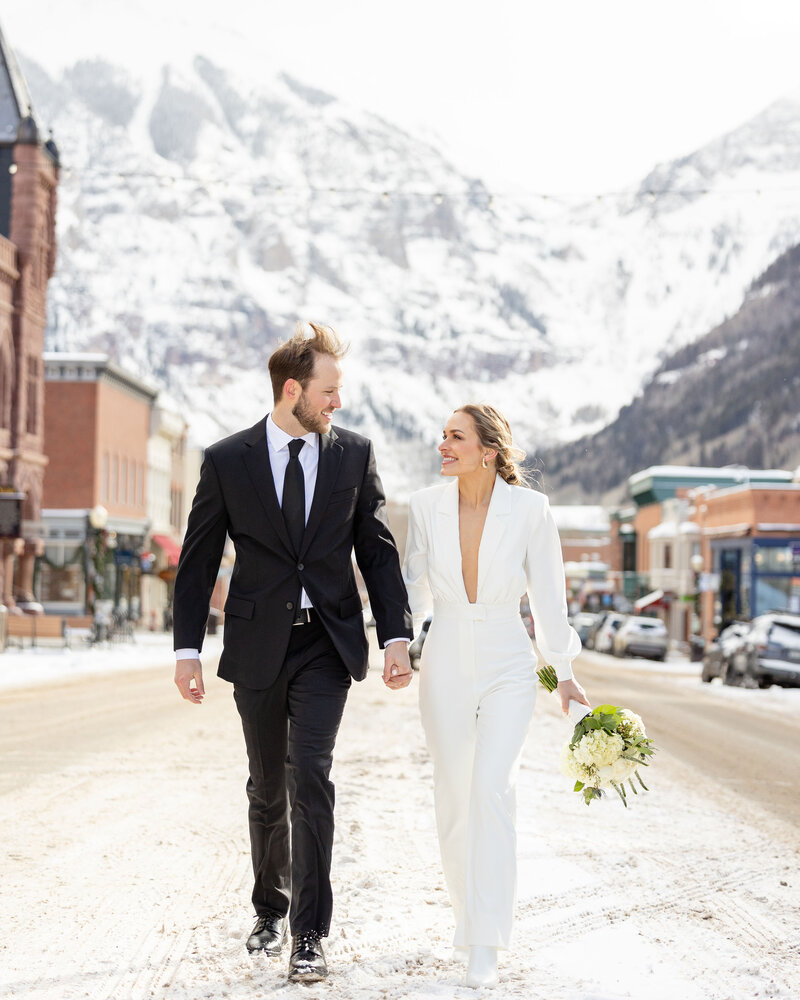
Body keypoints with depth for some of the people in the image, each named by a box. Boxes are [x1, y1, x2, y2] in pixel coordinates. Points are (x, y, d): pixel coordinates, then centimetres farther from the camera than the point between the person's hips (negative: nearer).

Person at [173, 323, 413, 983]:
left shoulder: (355, 454, 2)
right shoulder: (227, 460, -1)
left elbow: (378, 551, 4)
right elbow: (198, 562, 3)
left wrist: (396, 636, -5)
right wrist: (188, 649, -2)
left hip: (327, 642, -1)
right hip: (257, 646, 1)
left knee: (310, 776, -13)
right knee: (267, 789, 12)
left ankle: (310, 933, -7)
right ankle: (270, 910, 31)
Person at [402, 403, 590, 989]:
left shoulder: (530, 509, -11)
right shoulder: (426, 506, -4)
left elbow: (548, 591, -2)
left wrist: (565, 672, 1)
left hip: (508, 666, -3)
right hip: (446, 667, 3)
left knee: (493, 787, -19)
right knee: (454, 798, 8)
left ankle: (486, 942, -14)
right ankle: (467, 905, 33)